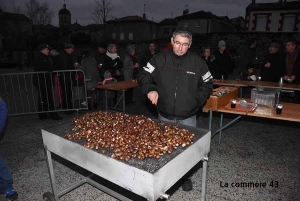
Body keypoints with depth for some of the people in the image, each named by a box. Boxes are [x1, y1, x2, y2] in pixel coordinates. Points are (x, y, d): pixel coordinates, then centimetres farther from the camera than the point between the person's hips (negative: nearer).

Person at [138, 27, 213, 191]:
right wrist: (150, 89, -20)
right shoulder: (159, 59, -5)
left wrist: (196, 100, -9)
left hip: (187, 117, 0)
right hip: (165, 115, 1)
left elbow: (207, 85, 4)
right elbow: (144, 77, -1)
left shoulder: (197, 62, -4)